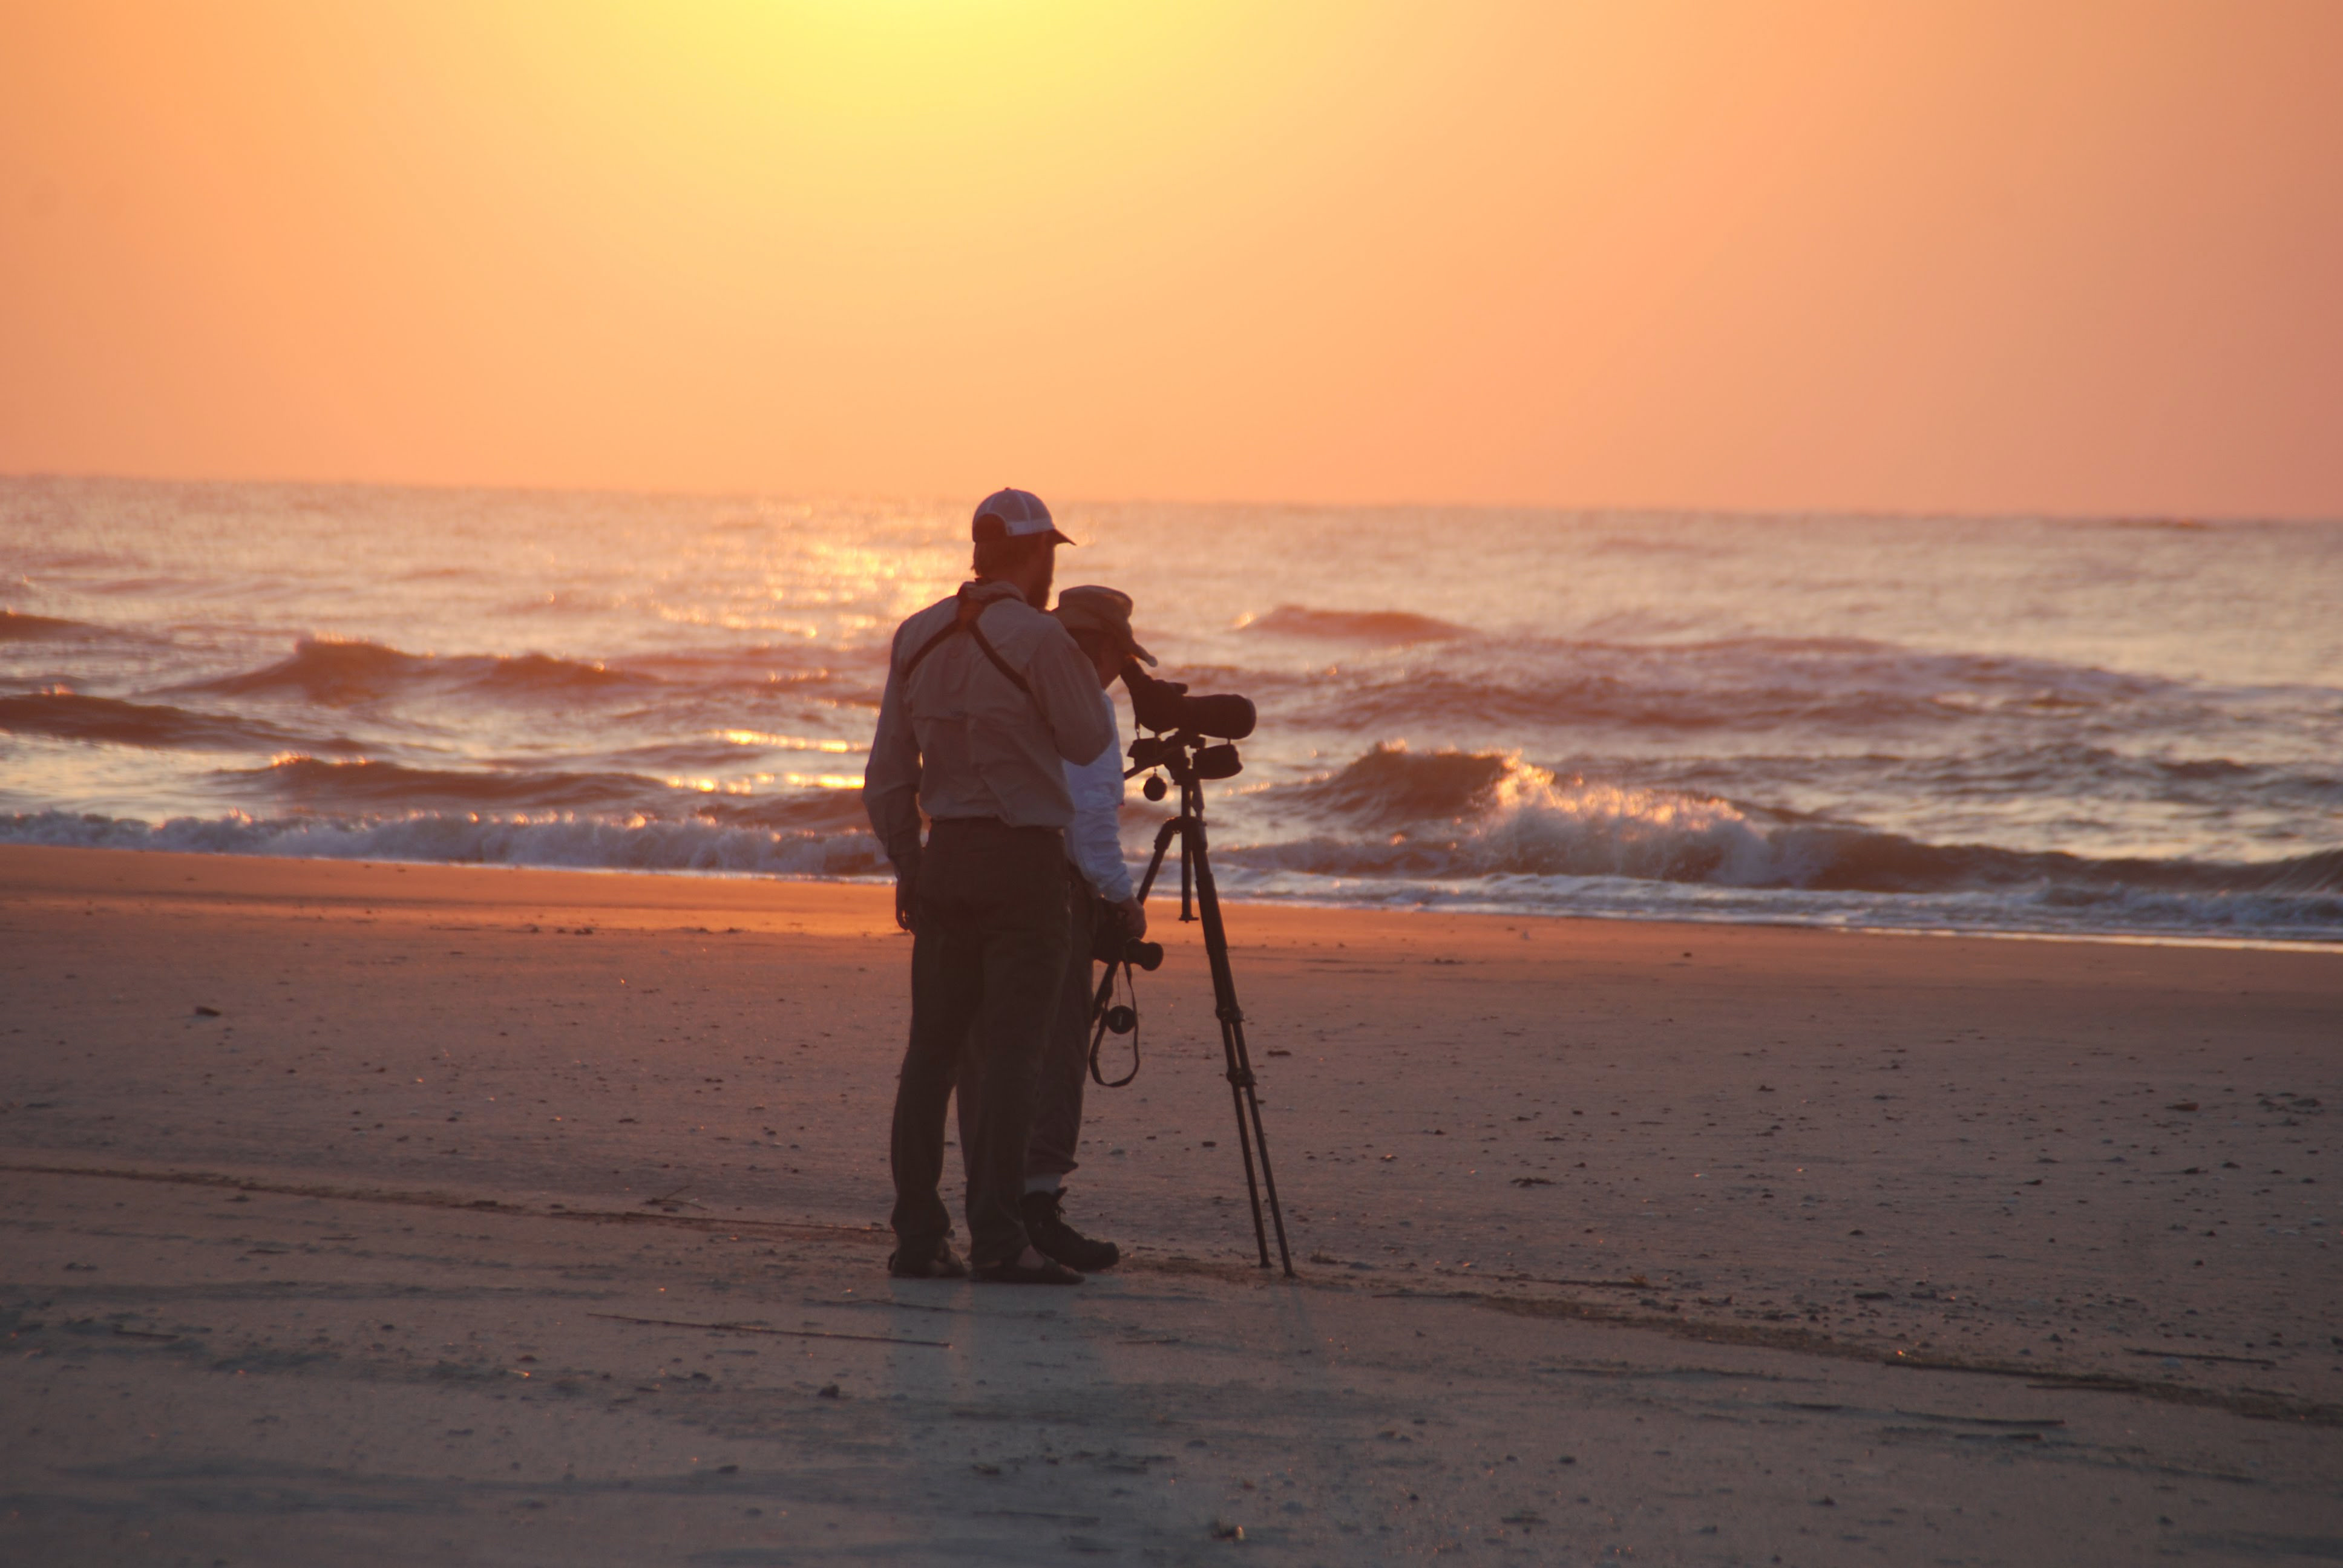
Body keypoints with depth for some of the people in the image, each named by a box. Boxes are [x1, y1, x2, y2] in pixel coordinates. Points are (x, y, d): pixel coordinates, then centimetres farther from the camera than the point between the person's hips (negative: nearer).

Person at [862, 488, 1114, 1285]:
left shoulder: (918, 638, 8)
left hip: (944, 856, 6)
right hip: (1023, 860, -6)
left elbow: (886, 778, 10)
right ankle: (997, 1236, -11)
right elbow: (1088, 741, -2)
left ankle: (917, 1235, 7)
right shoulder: (1036, 637, -12)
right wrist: (1082, 658, 9)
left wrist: (907, 866, 18)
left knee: (933, 1045, 7)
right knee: (1009, 1048, -7)